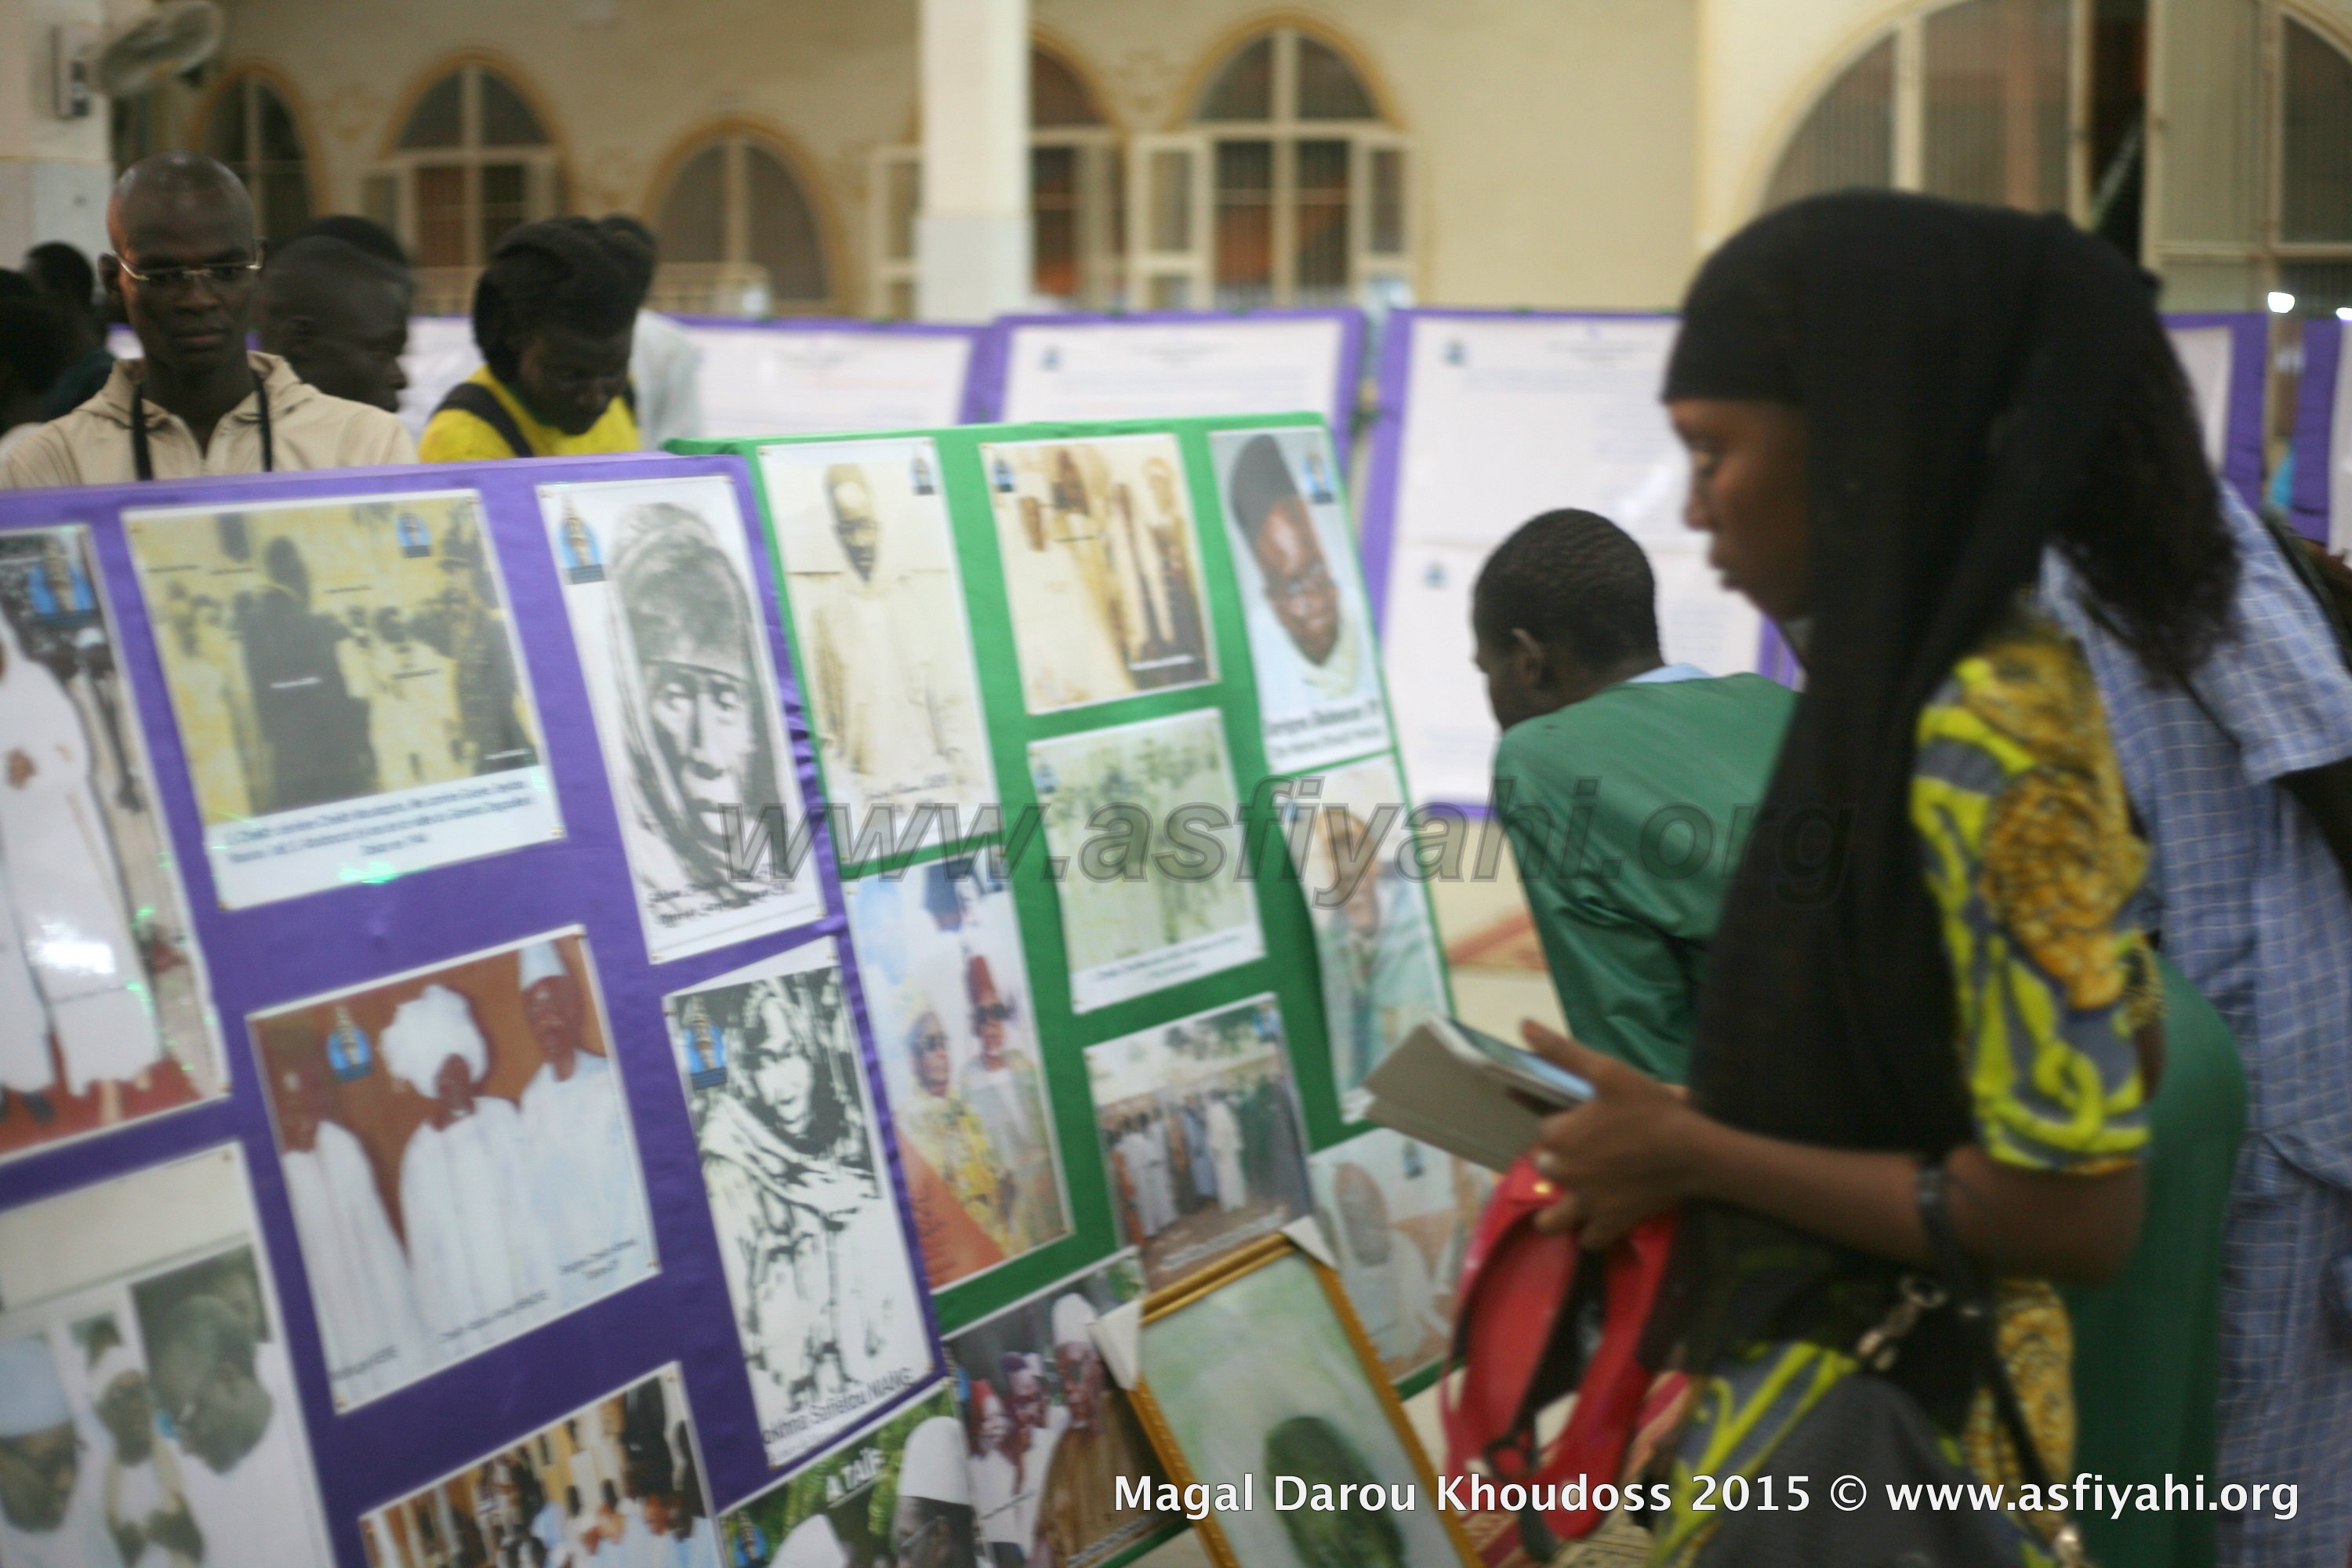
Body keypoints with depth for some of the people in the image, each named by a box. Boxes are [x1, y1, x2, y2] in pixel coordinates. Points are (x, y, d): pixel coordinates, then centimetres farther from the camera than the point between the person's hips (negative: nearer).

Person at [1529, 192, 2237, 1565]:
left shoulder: (1987, 750, -23)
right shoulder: (1925, 683, 3)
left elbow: (2080, 1212, -22)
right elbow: (2124, 1049, 12)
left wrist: (1694, 1155, -15)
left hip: (1872, 1431, -8)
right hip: (1847, 1359, 8)